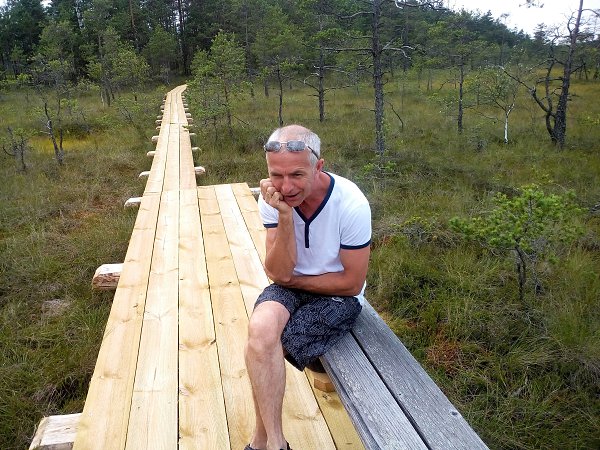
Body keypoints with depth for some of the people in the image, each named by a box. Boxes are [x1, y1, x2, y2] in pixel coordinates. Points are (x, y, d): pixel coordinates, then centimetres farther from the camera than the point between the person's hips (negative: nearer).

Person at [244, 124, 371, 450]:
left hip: (339, 296, -3)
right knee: (260, 327, -29)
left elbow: (352, 283, -14)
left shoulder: (351, 204, -23)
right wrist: (285, 216, -30)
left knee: (261, 348, -23)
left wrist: (291, 279, -9)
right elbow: (278, 273, -17)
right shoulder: (272, 199, -12)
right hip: (290, 287, 3)